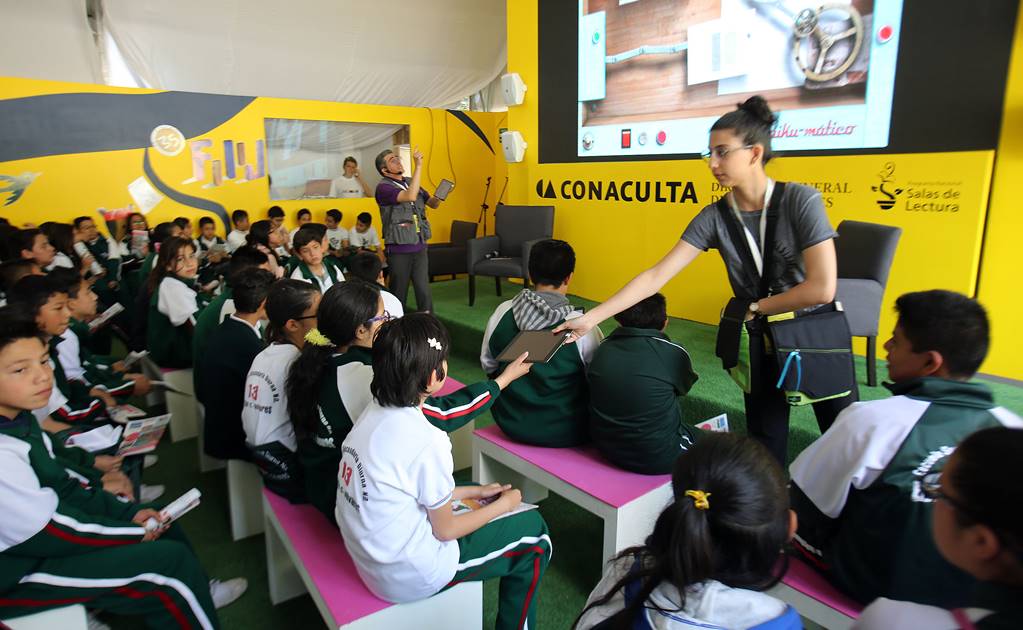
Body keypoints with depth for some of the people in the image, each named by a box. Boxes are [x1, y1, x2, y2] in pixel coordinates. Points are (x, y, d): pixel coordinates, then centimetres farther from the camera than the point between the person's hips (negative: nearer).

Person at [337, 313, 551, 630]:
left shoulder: (374, 413, -5)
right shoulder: (426, 440, -28)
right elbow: (445, 530, -15)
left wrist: (475, 492, 11)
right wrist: (504, 504, 0)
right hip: (408, 578, -7)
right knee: (533, 530, 5)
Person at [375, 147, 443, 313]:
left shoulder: (411, 182, 12)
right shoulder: (383, 187, -9)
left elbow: (433, 204, 19)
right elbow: (410, 196, -26)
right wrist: (419, 165, -24)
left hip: (419, 246, 5)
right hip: (399, 250, -5)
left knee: (424, 290, 2)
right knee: (399, 292, 6)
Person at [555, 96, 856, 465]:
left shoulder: (800, 201, -19)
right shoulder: (714, 217, -11)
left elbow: (822, 288, -24)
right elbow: (656, 276, -16)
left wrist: (755, 307, -12)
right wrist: (591, 318, -23)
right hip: (761, 342, 3)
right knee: (766, 451, 9)